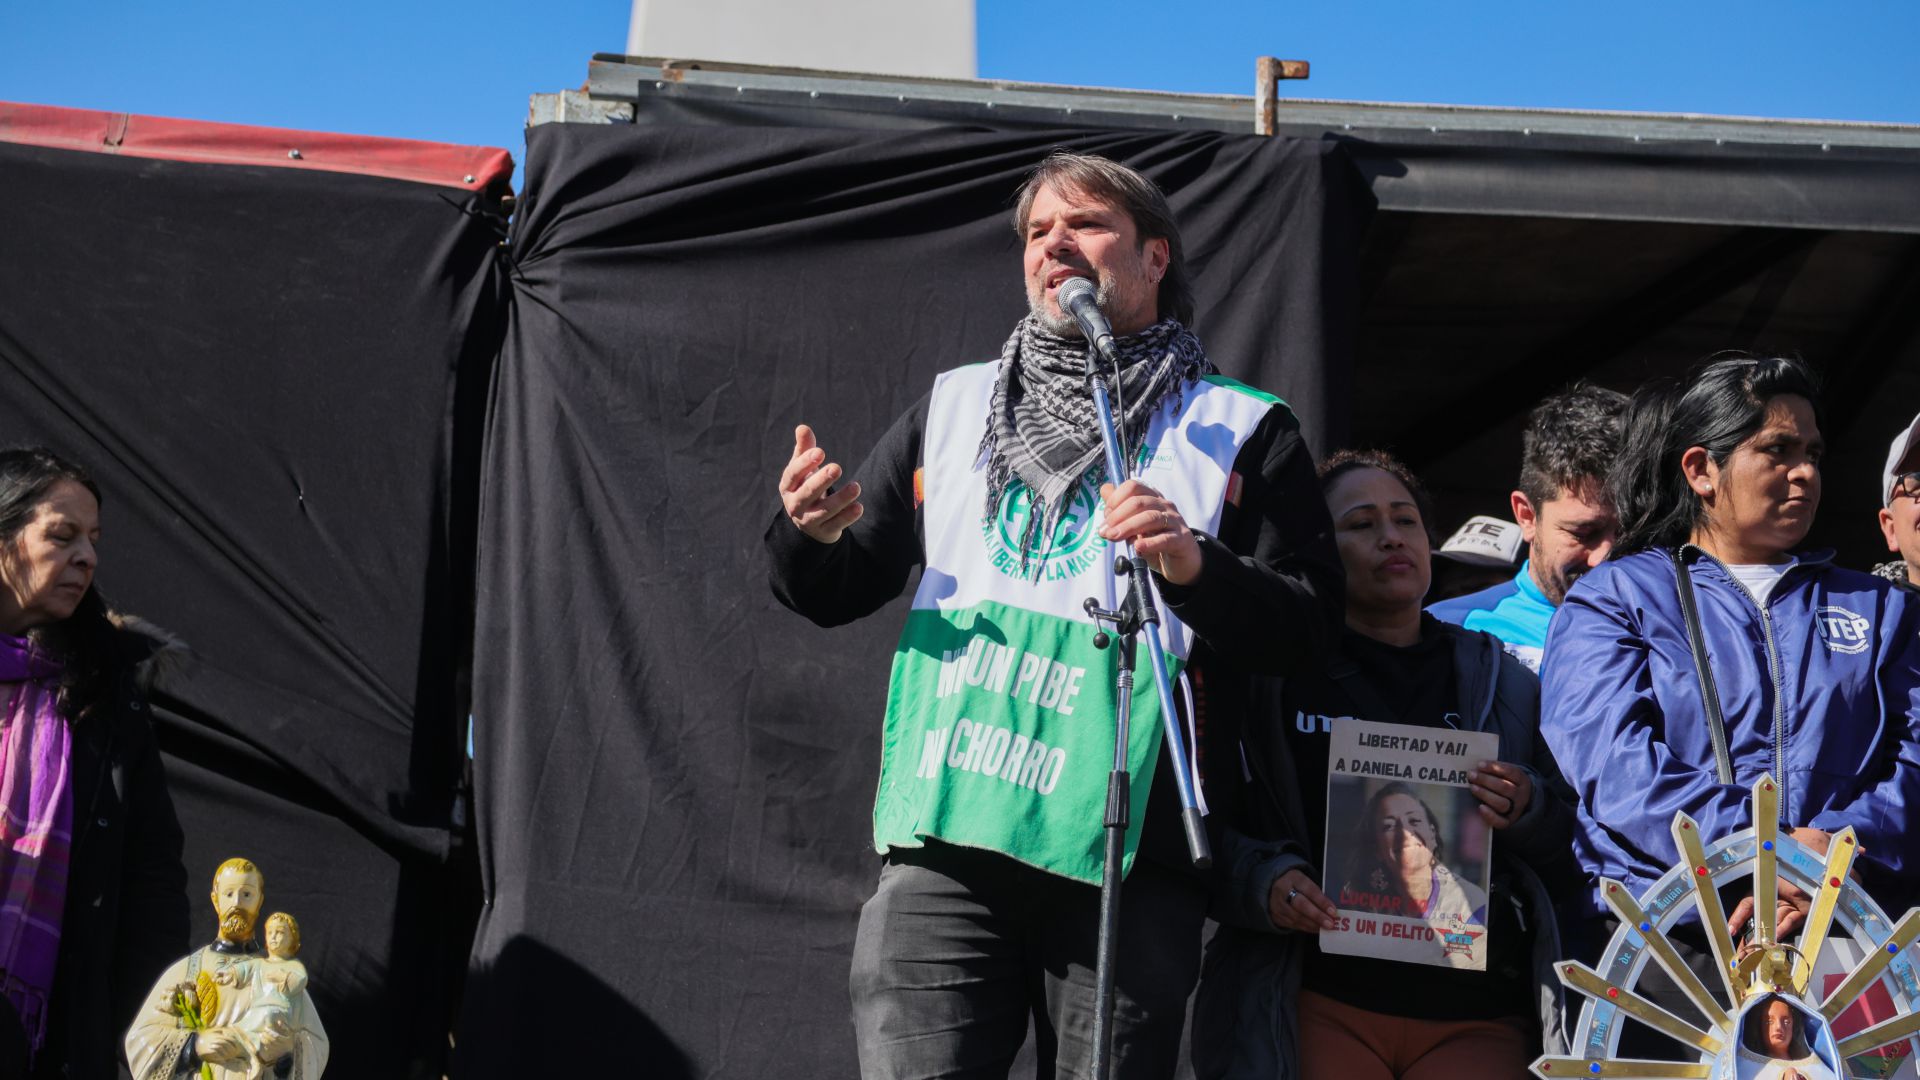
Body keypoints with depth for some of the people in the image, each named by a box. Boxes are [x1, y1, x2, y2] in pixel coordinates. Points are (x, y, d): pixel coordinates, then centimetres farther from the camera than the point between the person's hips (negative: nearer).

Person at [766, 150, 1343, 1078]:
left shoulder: (1242, 431, 11)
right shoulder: (951, 408, 21)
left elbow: (1304, 626, 2)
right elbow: (841, 592, 21)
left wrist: (1196, 567, -15)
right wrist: (814, 536, -1)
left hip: (1125, 853, -2)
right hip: (944, 839, 2)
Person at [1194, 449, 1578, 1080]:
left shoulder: (1503, 682, 14)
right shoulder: (1273, 672, 5)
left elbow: (1571, 862, 14)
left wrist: (1530, 813, -6)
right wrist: (1261, 881, -16)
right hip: (1320, 1010, -2)